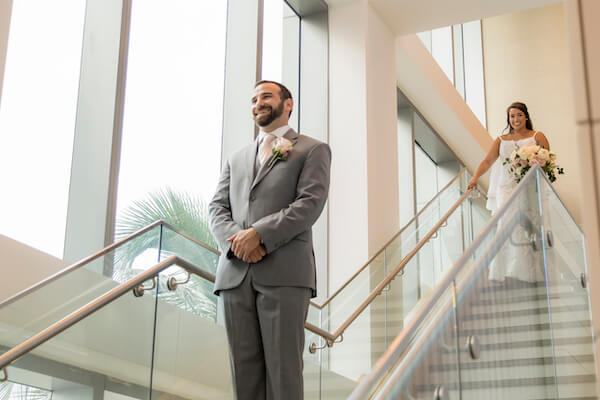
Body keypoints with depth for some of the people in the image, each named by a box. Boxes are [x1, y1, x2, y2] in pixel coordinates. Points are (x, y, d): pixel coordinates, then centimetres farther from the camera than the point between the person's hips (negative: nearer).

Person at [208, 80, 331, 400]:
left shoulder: (313, 151, 12)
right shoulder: (237, 159, 27)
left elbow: (310, 204, -3)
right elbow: (217, 208, 15)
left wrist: (258, 234, -13)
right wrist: (236, 240, -7)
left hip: (284, 272, -4)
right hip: (235, 273, 5)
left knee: (283, 368, -9)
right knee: (244, 369, 0)